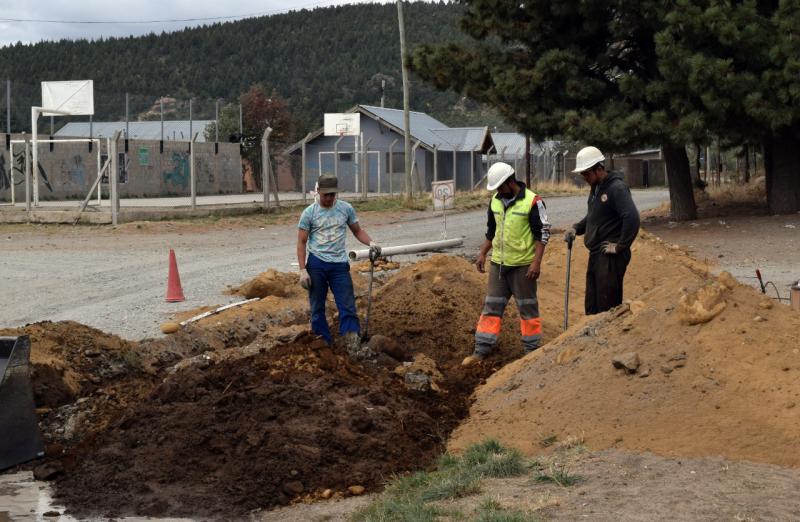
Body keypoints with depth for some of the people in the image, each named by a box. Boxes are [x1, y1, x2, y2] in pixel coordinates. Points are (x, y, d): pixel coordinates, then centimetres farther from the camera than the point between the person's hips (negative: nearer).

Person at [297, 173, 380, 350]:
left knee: (347, 306, -5)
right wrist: (302, 270, -8)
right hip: (316, 264, -1)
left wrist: (371, 243, -9)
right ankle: (323, 342, 14)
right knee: (317, 307, 5)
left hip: (339, 264, 1)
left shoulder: (346, 208, 3)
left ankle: (353, 342, -8)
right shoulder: (309, 213, -3)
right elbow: (302, 242, -1)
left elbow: (357, 231, 12)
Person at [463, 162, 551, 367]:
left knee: (527, 307, 4)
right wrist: (482, 254, 13)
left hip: (523, 264, -6)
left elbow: (543, 233, -13)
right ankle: (482, 350, 10)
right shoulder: (495, 201, 7)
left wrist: (536, 262, -18)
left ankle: (531, 350, 14)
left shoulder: (532, 201, -13)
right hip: (498, 263, 6)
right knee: (492, 306, 7)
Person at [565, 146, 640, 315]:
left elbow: (632, 218, -26)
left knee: (607, 307, -7)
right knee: (591, 306, 14)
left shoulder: (617, 188, -16)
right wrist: (576, 228, 10)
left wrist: (620, 247, -20)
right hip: (595, 255, 10)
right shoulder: (595, 188, 14)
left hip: (610, 257, -10)